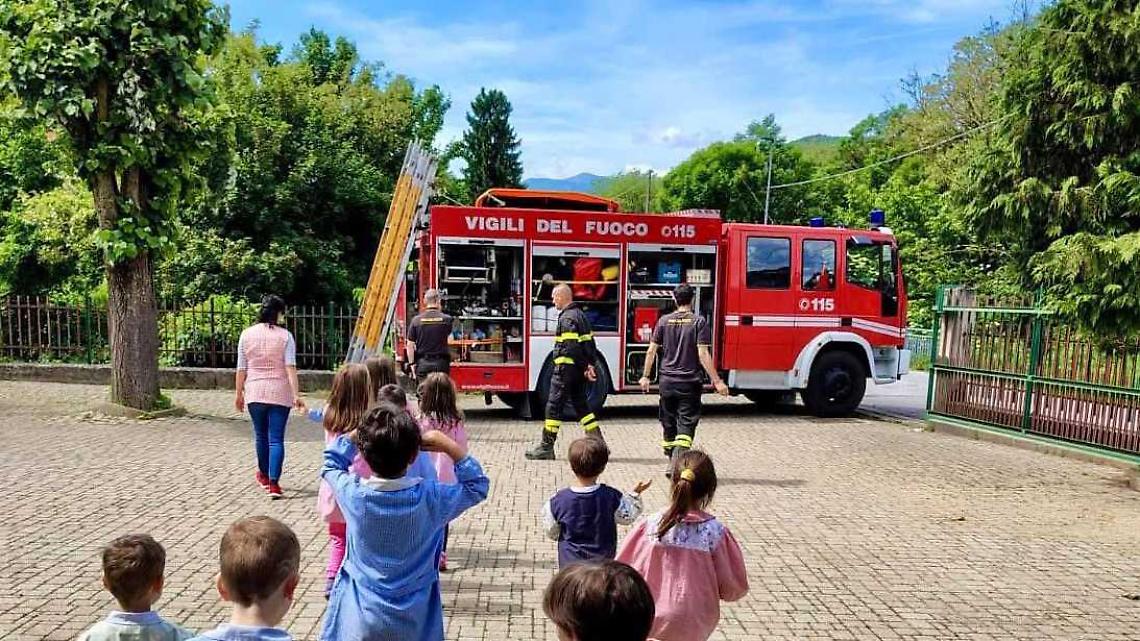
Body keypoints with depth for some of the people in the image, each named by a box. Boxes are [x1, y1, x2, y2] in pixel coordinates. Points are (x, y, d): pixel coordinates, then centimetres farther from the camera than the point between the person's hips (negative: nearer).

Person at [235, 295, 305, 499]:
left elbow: (241, 369, 5)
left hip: (255, 393, 3)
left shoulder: (247, 334, 3)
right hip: (280, 394, -3)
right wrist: (296, 395, -13)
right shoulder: (285, 336, -5)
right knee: (276, 438, -1)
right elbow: (290, 367, -12)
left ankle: (264, 475, 37)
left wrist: (239, 394, 14)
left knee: (261, 435, 18)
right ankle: (273, 483, -7)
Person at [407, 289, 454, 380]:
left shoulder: (416, 320, -3)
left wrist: (412, 364, 4)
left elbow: (410, 345, -2)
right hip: (441, 364, -1)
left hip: (422, 363, 1)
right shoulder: (446, 319, -5)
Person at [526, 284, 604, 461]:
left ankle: (546, 447, 1)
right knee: (581, 405, 14)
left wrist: (585, 367, -19)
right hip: (579, 370, 10)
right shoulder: (580, 314, 16)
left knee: (554, 406, -3)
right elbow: (589, 343, 17)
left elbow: (571, 347, -22)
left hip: (566, 368, -10)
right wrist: (590, 365, 15)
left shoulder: (567, 317, -15)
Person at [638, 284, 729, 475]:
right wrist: (717, 381, -10)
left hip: (667, 382, 3)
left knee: (668, 423, 16)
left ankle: (672, 460, 26)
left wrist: (645, 376, 14)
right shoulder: (699, 322, -6)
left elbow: (652, 351, 3)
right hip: (690, 383, -3)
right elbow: (703, 354, -13)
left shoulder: (664, 321, 2)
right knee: (686, 425, -1)